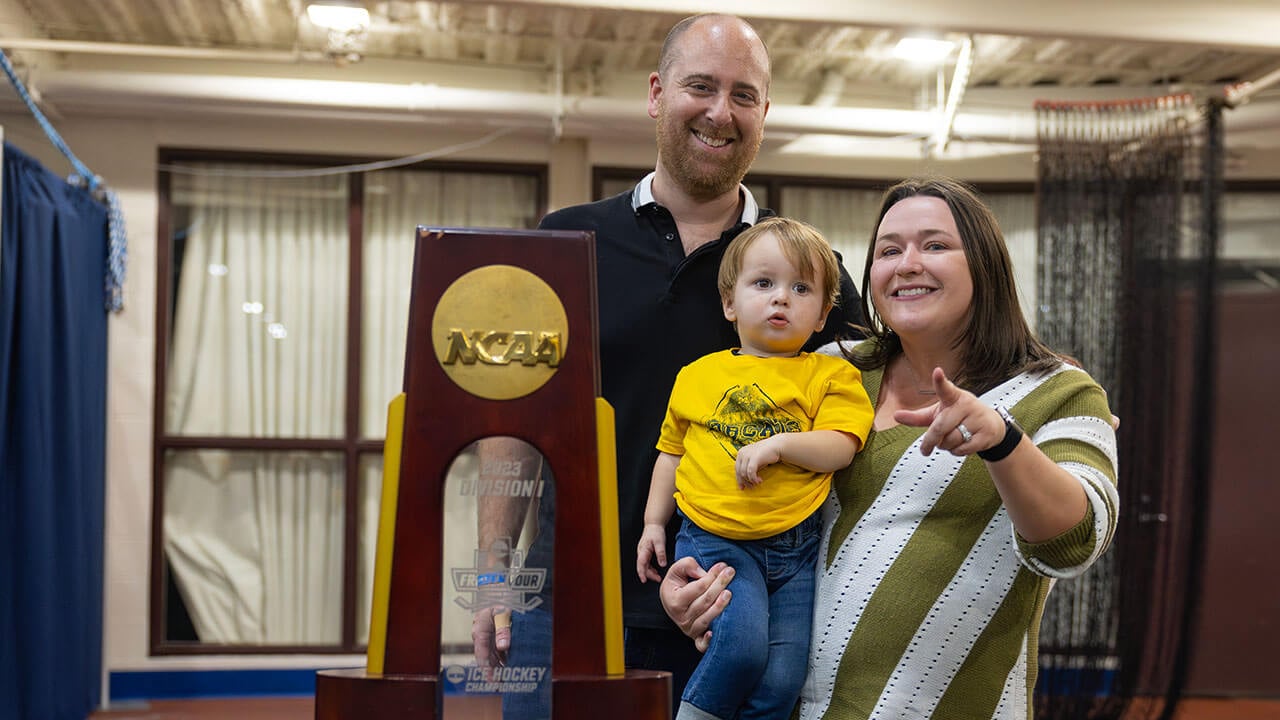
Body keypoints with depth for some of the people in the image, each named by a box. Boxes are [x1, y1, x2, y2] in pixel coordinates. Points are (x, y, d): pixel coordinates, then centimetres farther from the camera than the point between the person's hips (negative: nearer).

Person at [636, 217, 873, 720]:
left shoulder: (830, 375, 6)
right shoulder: (698, 376, 11)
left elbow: (840, 448, -5)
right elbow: (672, 452, 20)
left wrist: (779, 443, -19)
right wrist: (654, 523, 15)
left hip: (795, 548, 1)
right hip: (714, 541, 0)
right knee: (743, 640, -24)